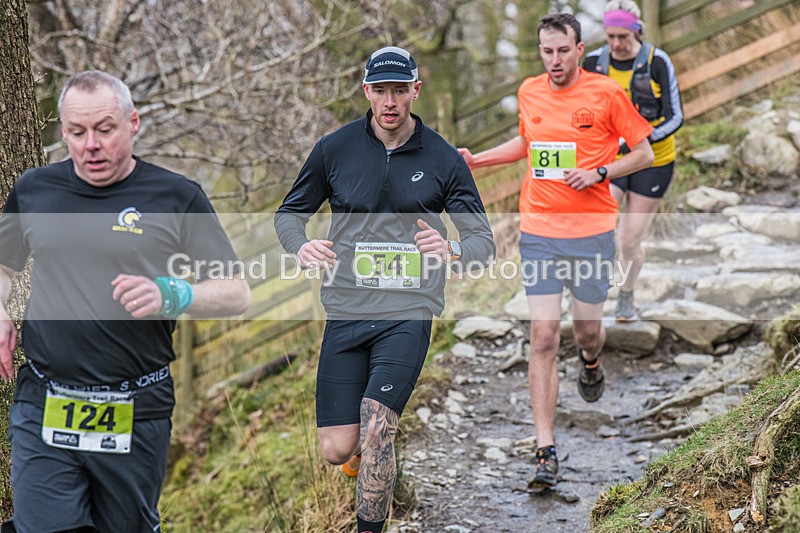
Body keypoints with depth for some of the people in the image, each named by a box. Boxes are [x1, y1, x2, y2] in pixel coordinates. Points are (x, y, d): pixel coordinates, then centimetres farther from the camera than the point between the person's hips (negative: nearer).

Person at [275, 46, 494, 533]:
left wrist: (453, 250, -21)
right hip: (346, 311, 2)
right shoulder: (335, 149, 2)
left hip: (409, 313, -2)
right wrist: (302, 246, -11)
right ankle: (371, 445, 38)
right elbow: (290, 212, 13)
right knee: (338, 449, 1)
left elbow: (484, 241, 3)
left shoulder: (444, 160, 0)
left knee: (375, 431, -19)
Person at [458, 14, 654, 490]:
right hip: (539, 231, 2)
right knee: (543, 337, -6)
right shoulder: (529, 93, 7)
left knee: (588, 330, 9)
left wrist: (598, 173, -13)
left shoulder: (607, 93, -5)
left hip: (592, 231, -2)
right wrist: (476, 160, 15)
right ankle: (546, 452, -4)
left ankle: (591, 362, 51)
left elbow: (644, 153, 1)